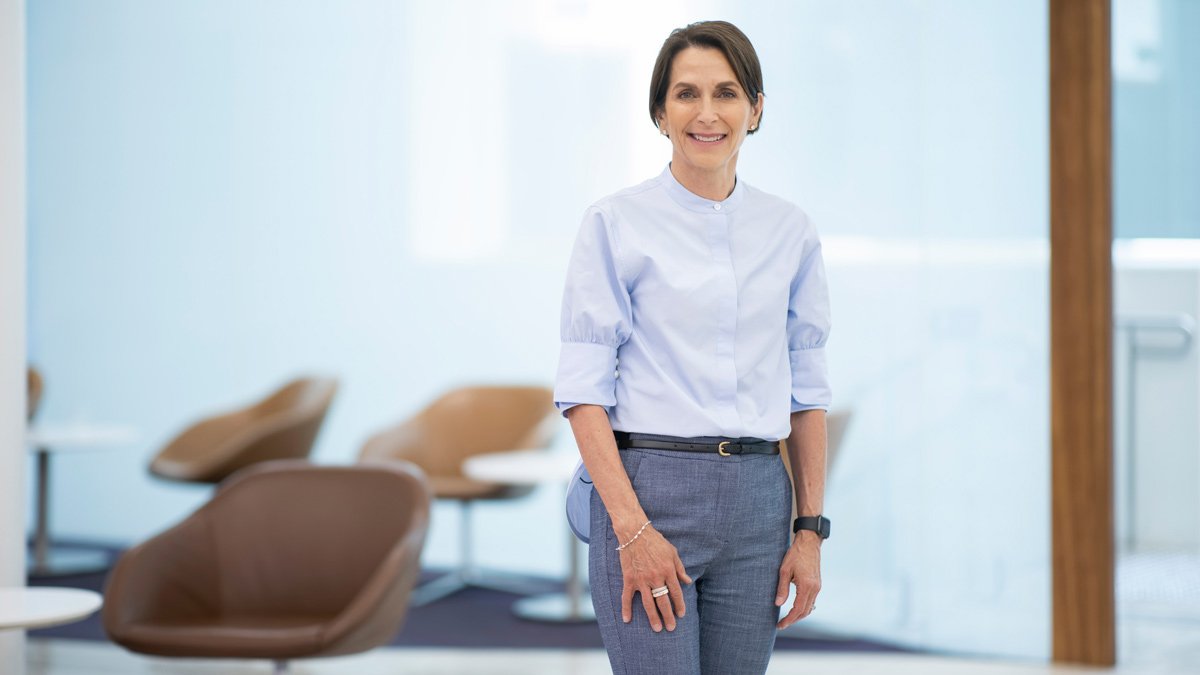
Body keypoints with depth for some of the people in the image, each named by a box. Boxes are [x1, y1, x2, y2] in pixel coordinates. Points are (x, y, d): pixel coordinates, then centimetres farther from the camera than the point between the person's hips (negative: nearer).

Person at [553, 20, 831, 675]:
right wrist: (633, 529, -15)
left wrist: (810, 530, 6)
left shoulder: (789, 231, 9)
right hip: (649, 490, -4)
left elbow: (807, 390, 12)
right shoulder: (616, 223, -2)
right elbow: (583, 391, -7)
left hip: (756, 499, 4)